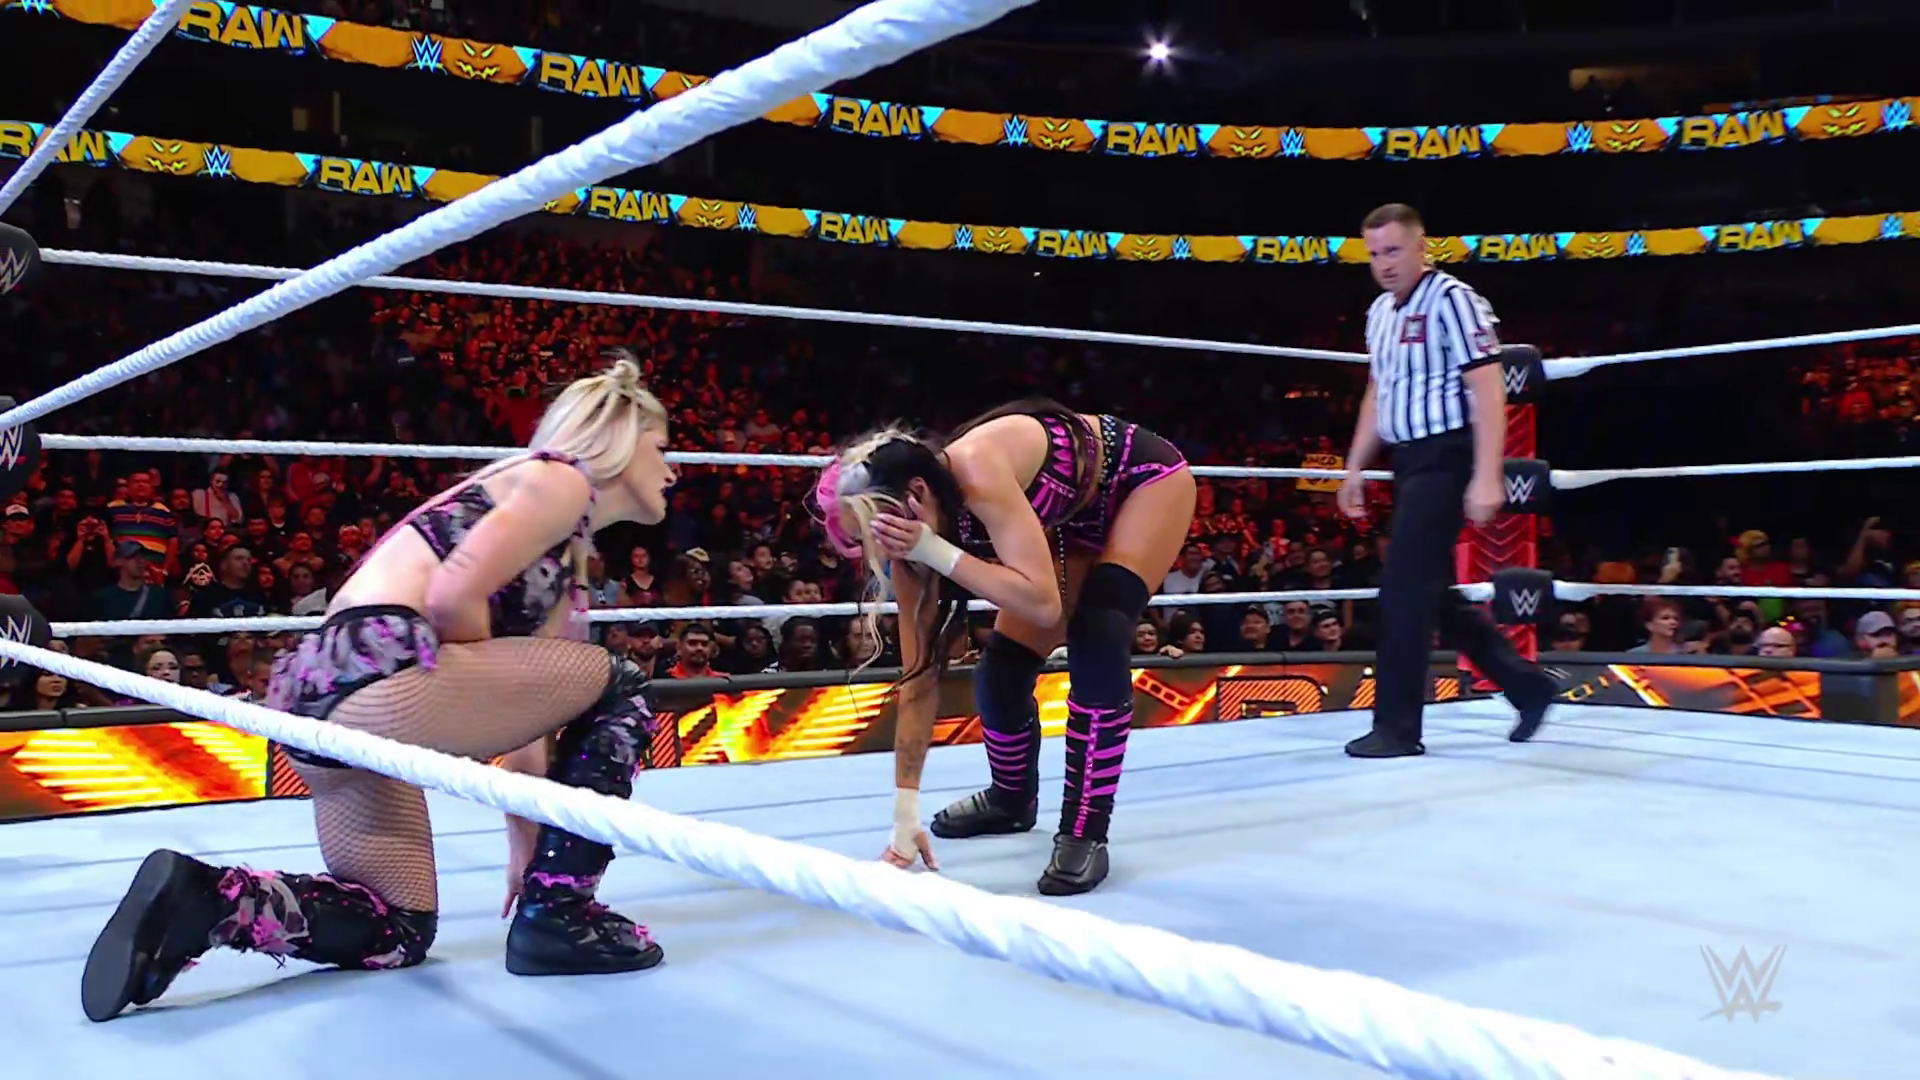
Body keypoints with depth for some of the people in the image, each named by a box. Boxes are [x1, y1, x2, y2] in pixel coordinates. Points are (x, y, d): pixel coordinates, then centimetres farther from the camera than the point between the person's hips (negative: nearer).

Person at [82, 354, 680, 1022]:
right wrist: (482, 693, 3)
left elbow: (531, 719, 27)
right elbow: (452, 596, -15)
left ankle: (200, 896, 3)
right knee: (617, 690, 1)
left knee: (396, 934, 19)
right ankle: (557, 918, 2)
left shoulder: (569, 559, 28)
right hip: (374, 670, -10)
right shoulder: (560, 480, 0)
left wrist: (528, 847, 26)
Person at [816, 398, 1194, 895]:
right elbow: (918, 679, -14)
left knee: (1097, 636, -26)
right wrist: (905, 816, -13)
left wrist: (936, 550, -41)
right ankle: (1011, 800, 27)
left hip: (1145, 479, -6)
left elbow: (1043, 603, -44)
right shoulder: (913, 549, -18)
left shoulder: (976, 473, -40)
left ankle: (1084, 834, -17)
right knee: (1000, 668, -1)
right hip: (1076, 523, 6)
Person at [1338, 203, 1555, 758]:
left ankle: (1397, 726, -1)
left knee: (1405, 588, -10)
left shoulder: (1451, 299, -13)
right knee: (1433, 593, 13)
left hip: (1446, 459, -9)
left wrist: (1487, 477, -24)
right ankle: (1526, 684, 27)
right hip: (1411, 461, 9)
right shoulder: (1381, 311, 13)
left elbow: (1488, 391, -18)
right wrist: (1355, 467, 20)